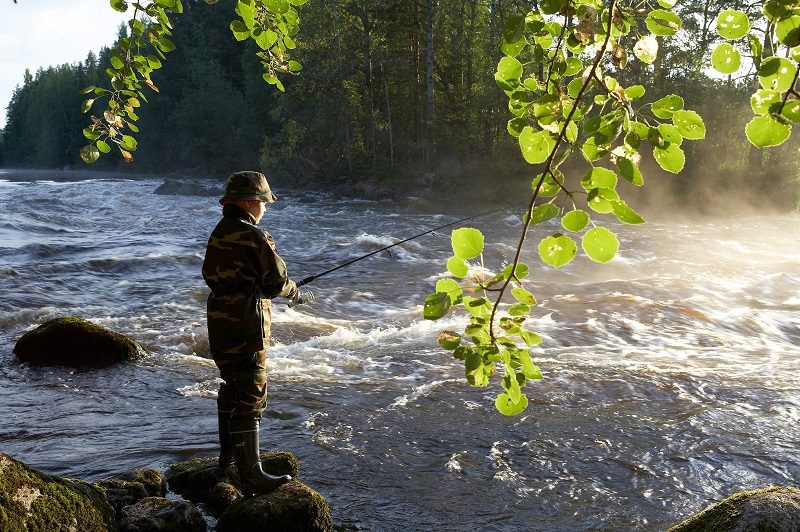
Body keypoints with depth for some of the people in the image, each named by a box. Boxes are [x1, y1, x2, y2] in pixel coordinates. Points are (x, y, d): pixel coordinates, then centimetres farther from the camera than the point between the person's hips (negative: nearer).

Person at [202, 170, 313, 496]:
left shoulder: (218, 234, 10)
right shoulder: (256, 238, -16)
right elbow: (276, 283, -15)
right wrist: (297, 294, 6)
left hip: (219, 324, 9)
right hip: (246, 328, -9)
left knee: (232, 388, 22)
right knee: (250, 398, -7)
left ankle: (228, 456, 36)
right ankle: (251, 477, -6)